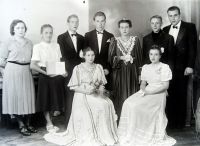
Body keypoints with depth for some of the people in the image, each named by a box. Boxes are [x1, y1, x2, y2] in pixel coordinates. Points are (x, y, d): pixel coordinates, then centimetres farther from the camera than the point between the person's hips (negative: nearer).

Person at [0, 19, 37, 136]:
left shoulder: (29, 43, 9)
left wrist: (26, 66, 4)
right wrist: (12, 65, 8)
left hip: (26, 73, 4)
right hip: (13, 73, -4)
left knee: (28, 97, 4)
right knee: (16, 97, -1)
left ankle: (28, 124, 16)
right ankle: (22, 125, 8)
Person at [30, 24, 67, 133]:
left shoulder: (56, 46, 9)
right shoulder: (37, 47, -5)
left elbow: (60, 61, 12)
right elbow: (32, 65, -11)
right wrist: (46, 73, -18)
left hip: (58, 76, 4)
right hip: (45, 76, -4)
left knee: (56, 99, 9)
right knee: (46, 100, 5)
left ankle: (50, 122, 24)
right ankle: (49, 124, 19)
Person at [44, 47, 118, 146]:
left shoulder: (98, 67, 14)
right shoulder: (78, 68, 2)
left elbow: (102, 83, 16)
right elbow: (73, 87, -1)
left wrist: (100, 89, -8)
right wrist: (86, 91, -15)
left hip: (96, 94, 3)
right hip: (82, 96, -3)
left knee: (106, 104, -26)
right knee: (85, 111, -31)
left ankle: (104, 135, -14)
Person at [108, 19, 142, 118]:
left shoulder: (135, 40, 6)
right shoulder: (114, 41, 4)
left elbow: (140, 57, 8)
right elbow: (110, 58, -1)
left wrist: (132, 59, -7)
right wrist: (122, 58, -12)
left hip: (132, 72, 1)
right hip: (119, 72, -1)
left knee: (132, 95, 1)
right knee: (119, 96, -1)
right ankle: (119, 118, 8)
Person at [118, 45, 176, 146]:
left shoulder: (165, 67, -3)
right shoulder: (145, 67, 15)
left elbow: (165, 86, -9)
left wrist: (150, 92, -17)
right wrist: (143, 90, -7)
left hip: (158, 93, -6)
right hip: (147, 92, 6)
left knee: (137, 106, -27)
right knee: (128, 103, -19)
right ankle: (130, 134, -9)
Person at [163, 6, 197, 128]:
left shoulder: (189, 27, 1)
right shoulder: (165, 30, 12)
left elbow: (192, 48, -5)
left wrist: (190, 66, -12)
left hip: (182, 68, -3)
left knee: (181, 95, 4)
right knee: (169, 95, 3)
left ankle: (180, 122, 15)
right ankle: (171, 121, 15)